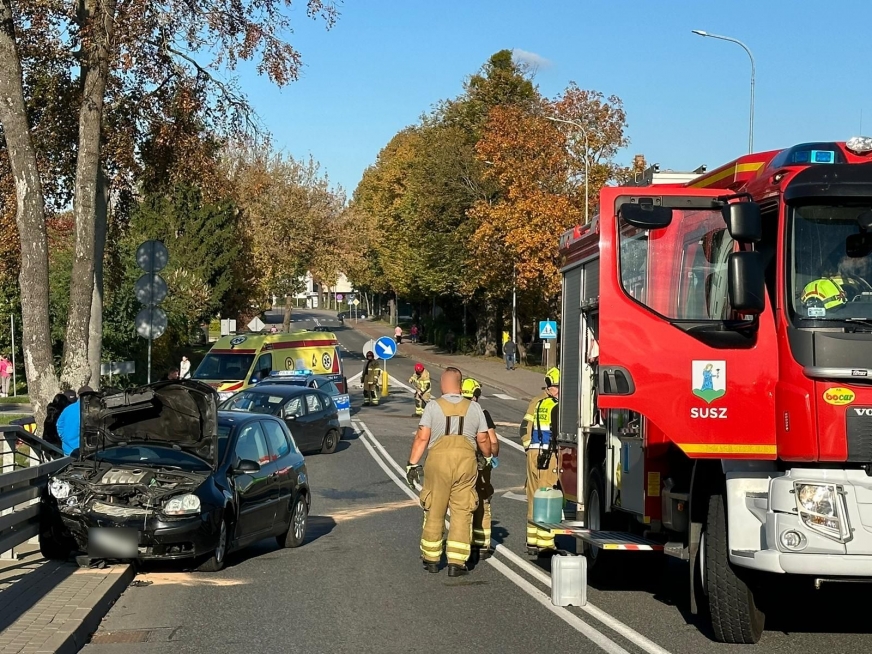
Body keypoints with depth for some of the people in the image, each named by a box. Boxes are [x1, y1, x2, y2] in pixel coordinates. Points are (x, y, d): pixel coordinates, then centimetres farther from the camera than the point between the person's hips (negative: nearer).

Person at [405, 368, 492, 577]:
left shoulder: (433, 406, 1)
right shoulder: (474, 408, 8)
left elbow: (422, 438, -5)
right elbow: (483, 439, 12)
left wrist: (412, 464, 0)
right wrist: (488, 457, 30)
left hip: (438, 460, -1)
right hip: (466, 461, 1)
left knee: (434, 513, 11)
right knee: (462, 513, 6)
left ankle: (431, 559, 21)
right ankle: (456, 562, 3)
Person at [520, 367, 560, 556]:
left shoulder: (536, 403, 11)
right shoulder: (558, 405, -9)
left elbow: (524, 428, 11)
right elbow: (558, 432, -15)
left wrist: (529, 447, 15)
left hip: (533, 454, 7)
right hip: (550, 455, -7)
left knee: (534, 496, 14)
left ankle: (532, 541, 21)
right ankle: (545, 544, -6)